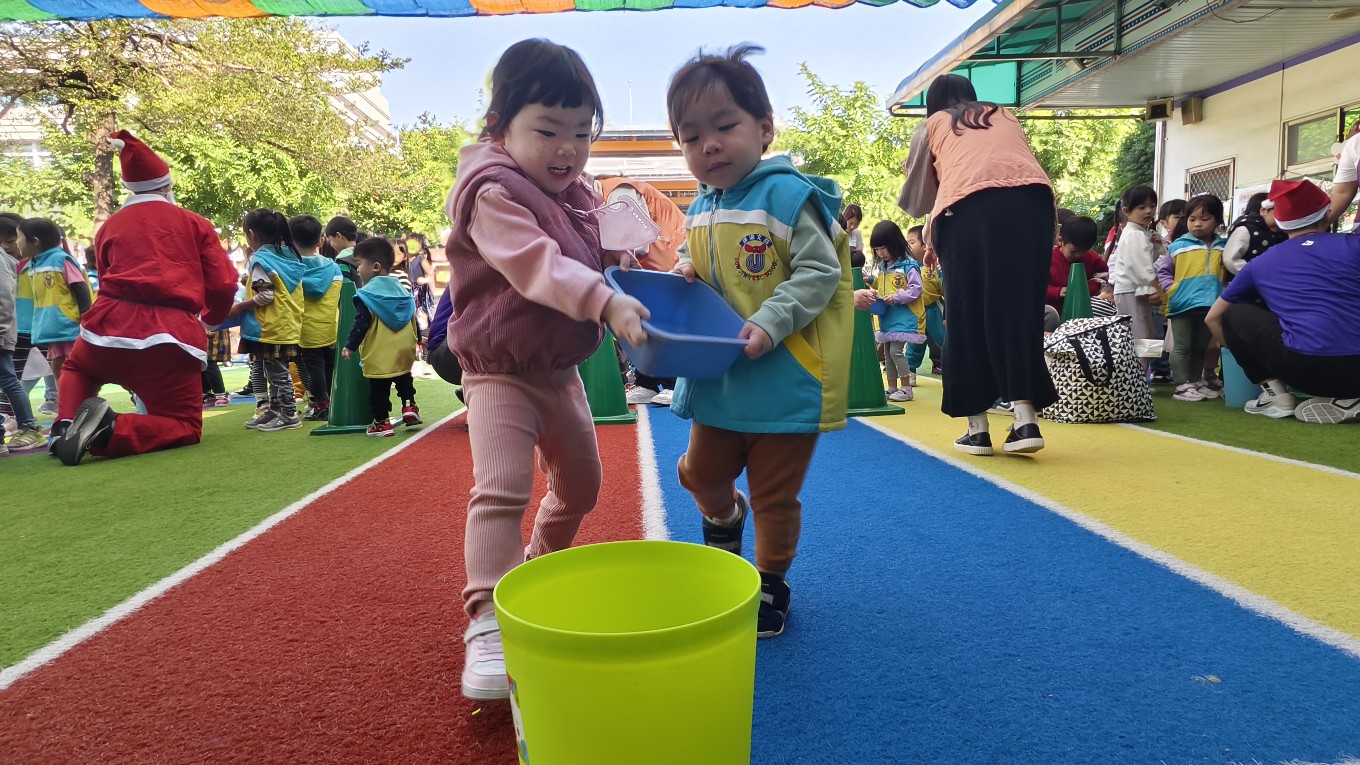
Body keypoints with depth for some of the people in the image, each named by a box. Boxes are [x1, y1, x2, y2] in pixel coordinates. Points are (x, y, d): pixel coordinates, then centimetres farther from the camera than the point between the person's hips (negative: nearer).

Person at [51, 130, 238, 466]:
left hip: (110, 328, 4)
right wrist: (212, 319, 27)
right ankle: (109, 430, -19)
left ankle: (65, 426, 9)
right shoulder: (195, 224, 12)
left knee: (76, 370, 38)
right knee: (186, 427, 8)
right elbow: (223, 285, 6)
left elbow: (107, 282, 24)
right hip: (170, 337, -3)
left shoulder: (109, 226, 20)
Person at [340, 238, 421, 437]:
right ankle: (409, 406, 18)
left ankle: (381, 423, 7)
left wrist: (350, 346, -10)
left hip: (378, 356, -6)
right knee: (404, 380, 28)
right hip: (404, 351, 6)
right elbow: (413, 319, 17)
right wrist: (417, 339, 29)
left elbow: (361, 324, -15)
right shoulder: (402, 290, 9)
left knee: (379, 390, 3)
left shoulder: (367, 295, -10)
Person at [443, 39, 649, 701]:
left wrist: (615, 259, -2)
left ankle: (541, 571, 41)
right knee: (501, 488, -20)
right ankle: (487, 623, -12)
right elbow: (537, 265, -36)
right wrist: (606, 303, -48)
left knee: (580, 482, 17)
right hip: (500, 372, -8)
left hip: (561, 369, 8)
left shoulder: (578, 196, 6)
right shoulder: (494, 193, -20)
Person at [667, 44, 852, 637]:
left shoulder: (787, 195, -16)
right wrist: (686, 272, -1)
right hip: (718, 378, 6)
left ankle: (770, 583, 30)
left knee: (775, 495, 9)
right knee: (701, 473, 20)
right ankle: (725, 519, 53)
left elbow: (819, 272, -18)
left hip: (786, 380, -6)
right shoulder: (702, 209, 6)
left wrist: (770, 322, -28)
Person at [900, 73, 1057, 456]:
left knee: (968, 314, 4)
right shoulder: (1005, 115, 35)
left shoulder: (931, 125, 26)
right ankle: (1026, 420, -5)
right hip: (1032, 200, 3)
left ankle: (978, 429, 5)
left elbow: (915, 200, 26)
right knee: (1019, 307, 4)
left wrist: (932, 229, 46)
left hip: (969, 207, -2)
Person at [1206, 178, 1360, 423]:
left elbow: (1213, 317, 24)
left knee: (1234, 314, 19)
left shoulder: (1259, 263, 16)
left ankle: (1275, 394, 10)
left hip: (1304, 369, -2)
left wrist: (1244, 353, 39)